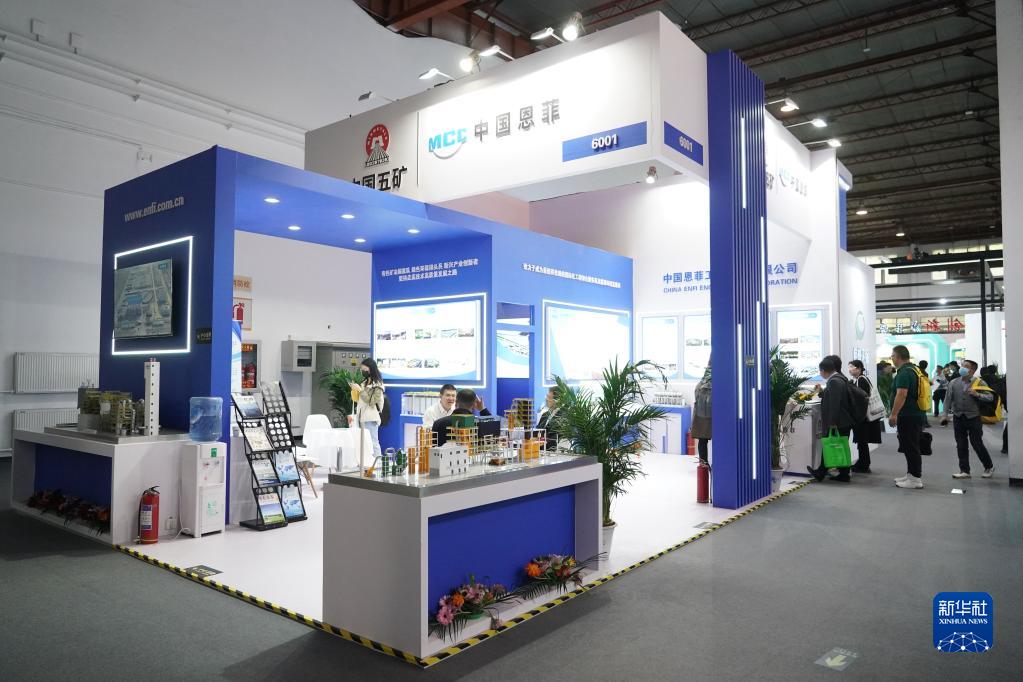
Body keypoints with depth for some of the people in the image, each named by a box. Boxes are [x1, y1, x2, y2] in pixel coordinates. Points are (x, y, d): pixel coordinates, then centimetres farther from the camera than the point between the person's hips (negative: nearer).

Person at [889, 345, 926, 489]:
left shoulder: (904, 372, -18)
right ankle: (911, 474, 26)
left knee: (910, 447, -5)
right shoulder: (914, 369, 15)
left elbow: (901, 394, -25)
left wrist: (893, 414, -23)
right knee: (911, 446, 17)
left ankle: (916, 479, -1)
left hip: (908, 416, -10)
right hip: (917, 414, 10)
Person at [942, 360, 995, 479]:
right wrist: (945, 414, -1)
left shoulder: (979, 382, -3)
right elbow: (948, 399, 5)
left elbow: (990, 397, -6)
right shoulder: (954, 382, 5)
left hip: (974, 418, -3)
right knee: (961, 446, 5)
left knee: (977, 444, 2)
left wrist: (978, 394, -23)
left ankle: (989, 467, 25)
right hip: (958, 417, 3)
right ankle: (964, 471, 13)